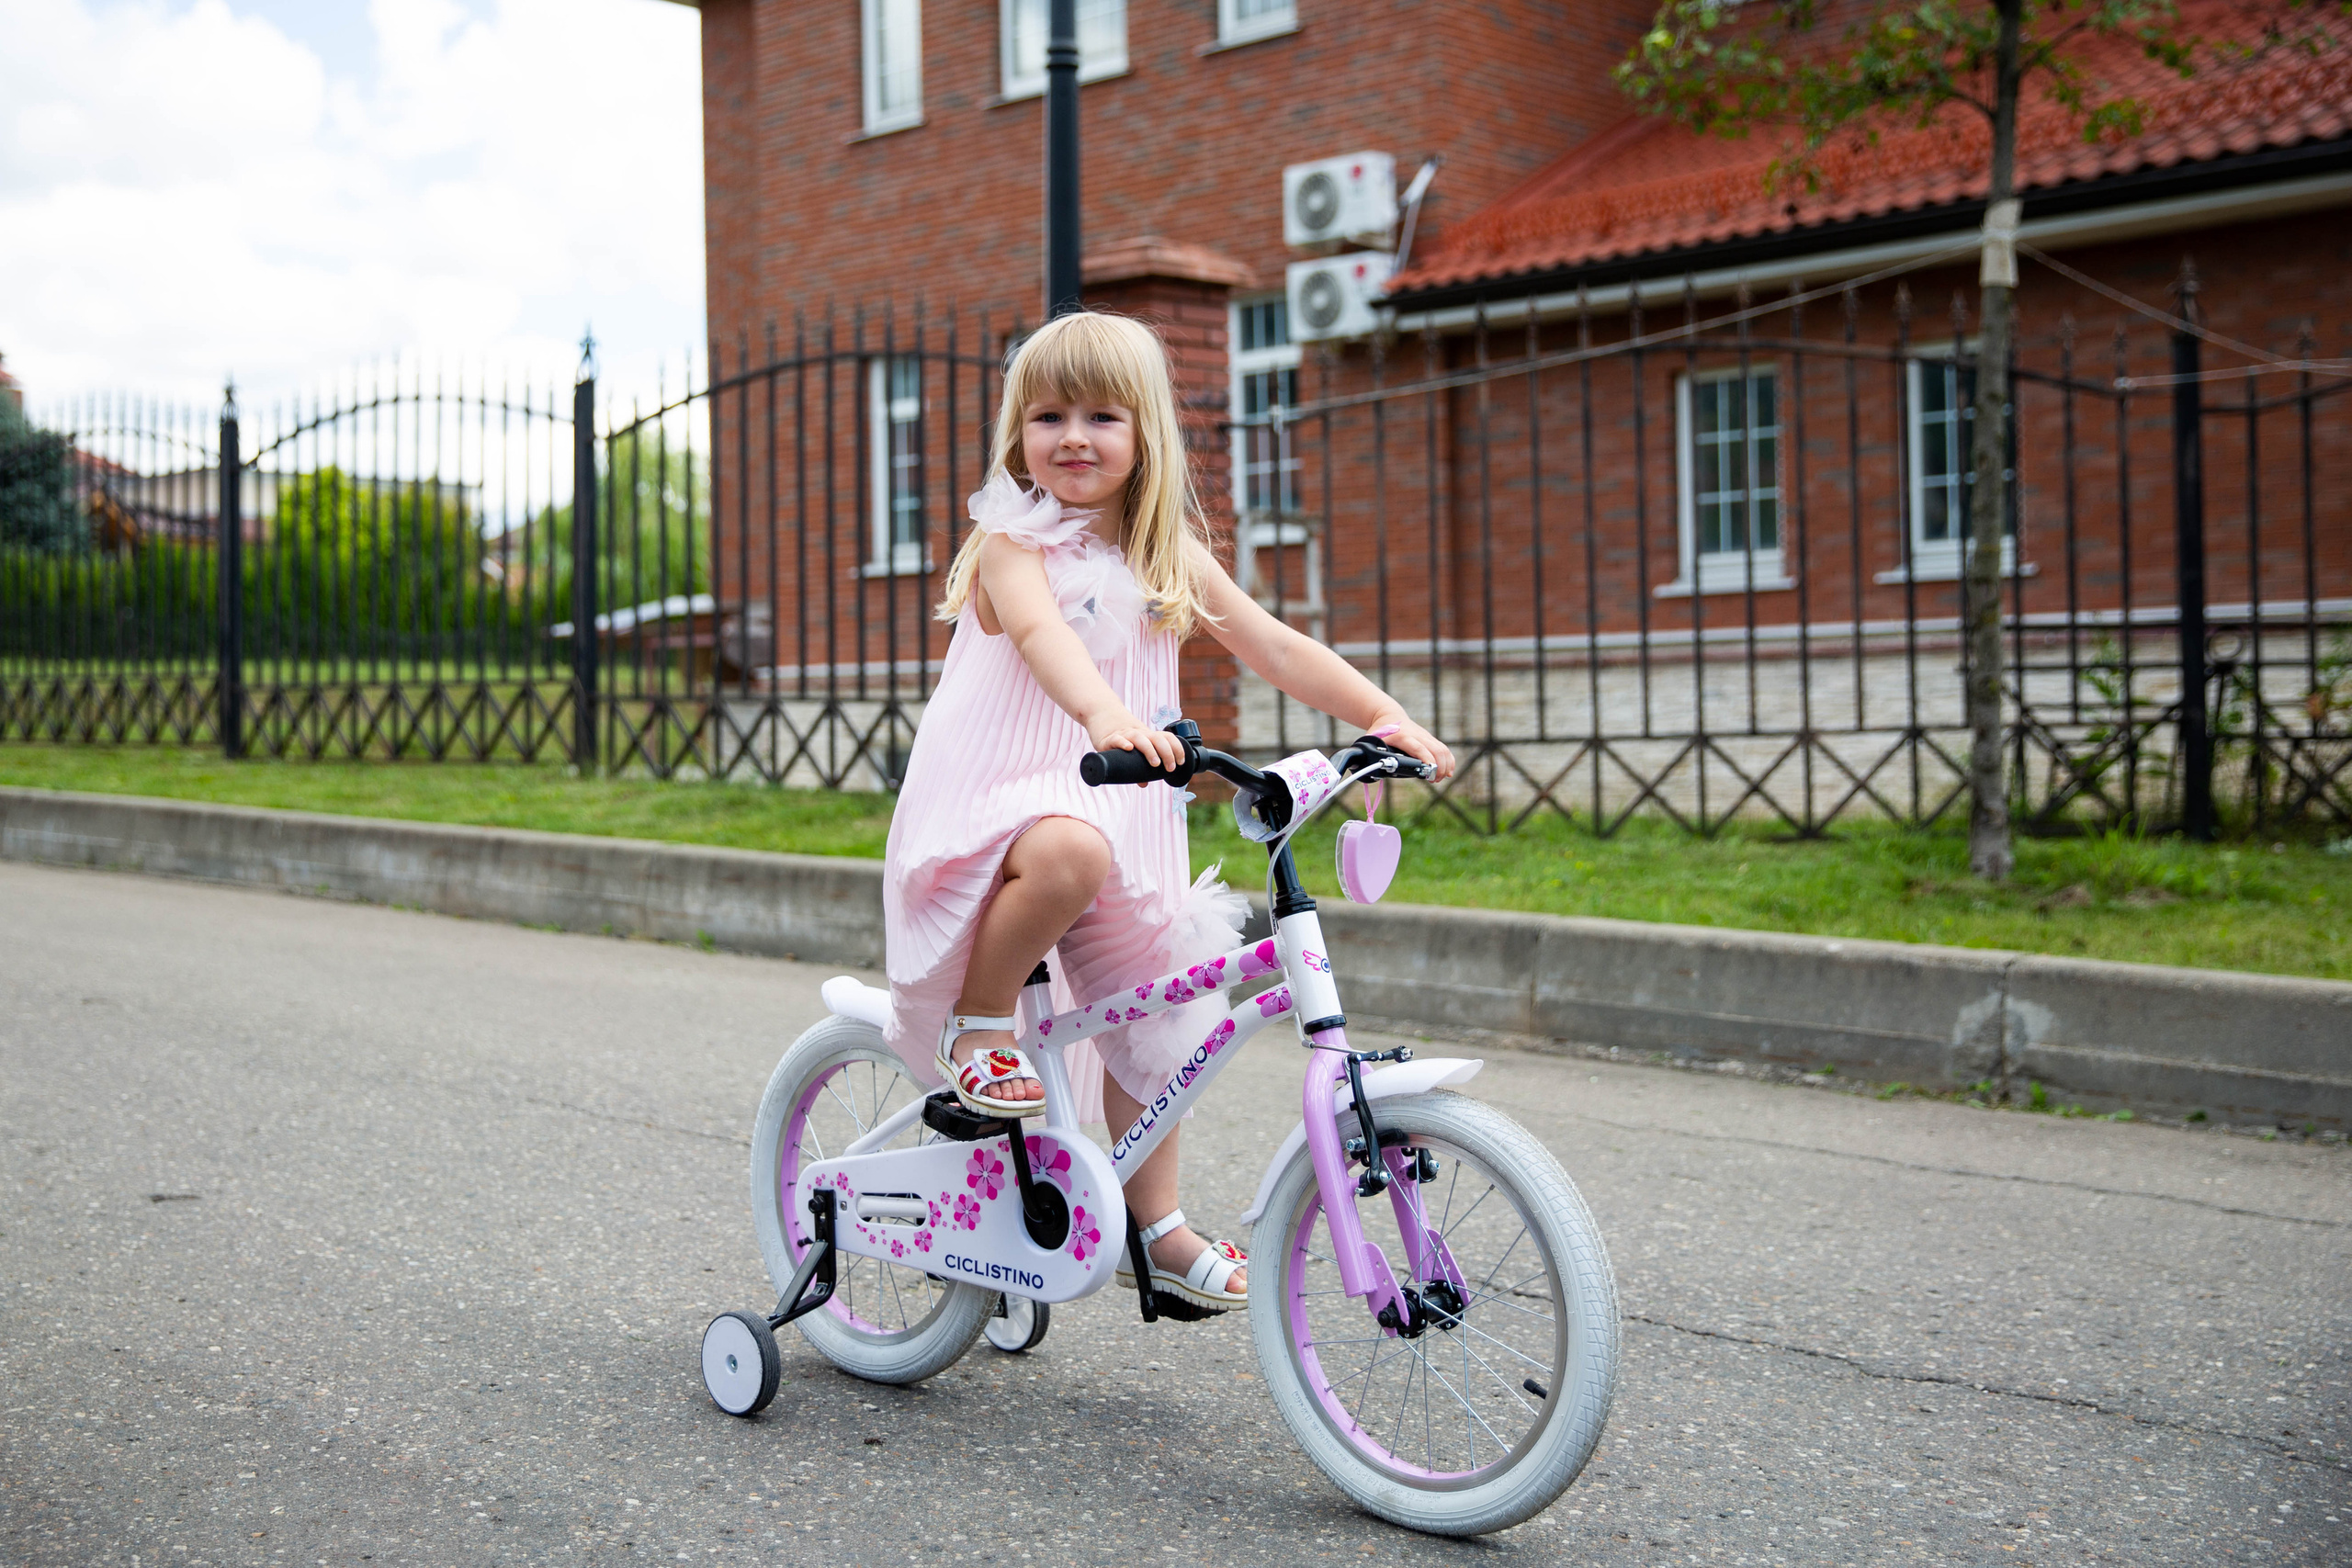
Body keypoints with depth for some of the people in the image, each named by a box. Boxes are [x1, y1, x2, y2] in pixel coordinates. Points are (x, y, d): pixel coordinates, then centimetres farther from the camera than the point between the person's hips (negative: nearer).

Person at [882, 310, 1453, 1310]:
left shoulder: (1171, 559, 11)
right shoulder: (1013, 542, -6)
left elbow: (1275, 647, 8)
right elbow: (1041, 633, -26)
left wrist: (1383, 715, -6)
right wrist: (1106, 713, -47)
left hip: (1123, 815, 6)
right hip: (997, 803, -6)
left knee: (1148, 1010, 7)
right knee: (1071, 852, -39)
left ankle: (1155, 1227, 22)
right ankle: (975, 1027, -14)